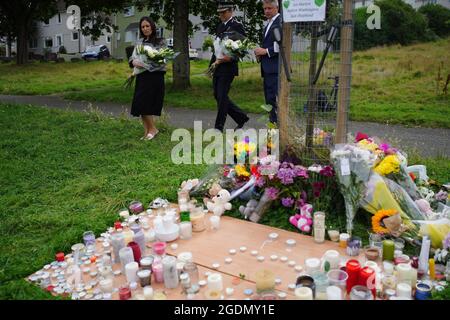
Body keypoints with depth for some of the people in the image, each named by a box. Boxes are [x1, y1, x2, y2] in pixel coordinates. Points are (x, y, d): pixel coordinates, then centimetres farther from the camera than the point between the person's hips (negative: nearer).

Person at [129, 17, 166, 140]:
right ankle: (147, 131, 13)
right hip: (142, 77, 6)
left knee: (143, 104, -9)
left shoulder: (159, 42, -3)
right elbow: (133, 57, 12)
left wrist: (144, 64, -18)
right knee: (141, 105, 4)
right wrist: (134, 62, -11)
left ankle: (153, 129, 9)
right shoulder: (140, 42, 14)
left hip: (155, 76, -6)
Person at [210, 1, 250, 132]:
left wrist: (231, 58, -24)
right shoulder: (220, 26, 17)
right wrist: (212, 64, 17)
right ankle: (241, 117, 23)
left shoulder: (237, 26, -7)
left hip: (228, 67, -8)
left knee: (222, 97, -6)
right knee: (218, 96, 10)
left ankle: (218, 127, 5)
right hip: (217, 67, 9)